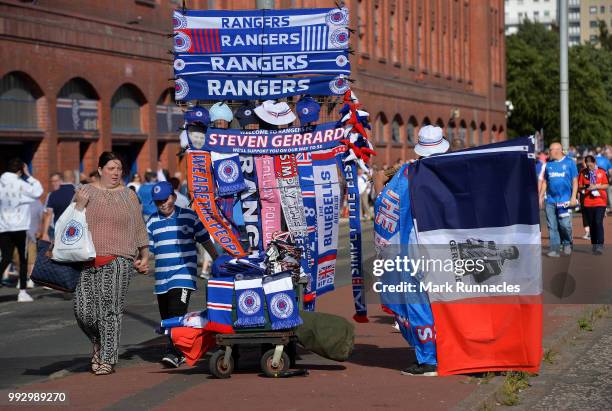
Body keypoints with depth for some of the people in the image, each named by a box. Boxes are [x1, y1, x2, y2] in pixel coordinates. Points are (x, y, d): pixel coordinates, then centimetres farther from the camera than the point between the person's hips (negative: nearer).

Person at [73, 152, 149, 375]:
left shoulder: (128, 195, 13)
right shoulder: (86, 192, 11)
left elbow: (139, 228, 16)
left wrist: (144, 255, 12)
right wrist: (80, 204, -6)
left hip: (118, 259, -1)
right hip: (87, 259, 1)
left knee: (110, 309, -8)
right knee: (83, 310, -5)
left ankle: (108, 359, 0)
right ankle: (98, 343, 23)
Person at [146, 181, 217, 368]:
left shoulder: (189, 217, 2)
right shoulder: (152, 222, 11)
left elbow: (205, 241, 8)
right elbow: (148, 247, 15)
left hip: (184, 273, -5)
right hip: (161, 276, 5)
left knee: (177, 313, -18)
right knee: (166, 317, 8)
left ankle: (173, 352, -21)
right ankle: (181, 350, 23)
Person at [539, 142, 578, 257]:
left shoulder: (569, 163, 3)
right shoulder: (548, 164, 13)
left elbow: (575, 181, 2)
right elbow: (544, 182, 18)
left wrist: (573, 197, -7)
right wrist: (541, 197, 12)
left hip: (565, 200, -4)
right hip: (550, 200, 4)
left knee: (565, 225, -8)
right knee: (552, 226, 0)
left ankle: (567, 244, 16)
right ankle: (554, 249, 4)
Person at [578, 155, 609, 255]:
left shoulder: (602, 172, -1)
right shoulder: (583, 172, 5)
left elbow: (606, 185, 0)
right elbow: (579, 186, 8)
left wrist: (596, 187, -14)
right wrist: (585, 187, -13)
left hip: (600, 202, -3)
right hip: (588, 202, 3)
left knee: (598, 222, -15)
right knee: (591, 224, 8)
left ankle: (600, 245, -15)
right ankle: (594, 245, 17)